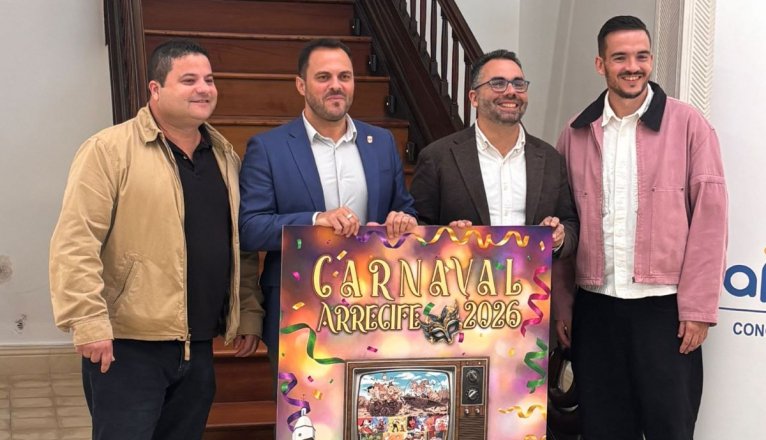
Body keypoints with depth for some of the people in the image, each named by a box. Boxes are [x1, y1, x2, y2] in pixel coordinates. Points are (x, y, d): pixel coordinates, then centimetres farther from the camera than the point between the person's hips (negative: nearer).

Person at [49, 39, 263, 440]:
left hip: (198, 346, 6)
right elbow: (75, 242, -14)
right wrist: (89, 321, -19)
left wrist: (249, 313, 13)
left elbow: (242, 245, 17)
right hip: (127, 345, -6)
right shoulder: (110, 149, -9)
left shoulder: (225, 156, 11)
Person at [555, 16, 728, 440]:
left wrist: (698, 306, -8)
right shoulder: (575, 134, 6)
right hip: (594, 306, 3)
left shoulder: (688, 124, -3)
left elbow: (709, 217, -5)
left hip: (666, 305, -2)